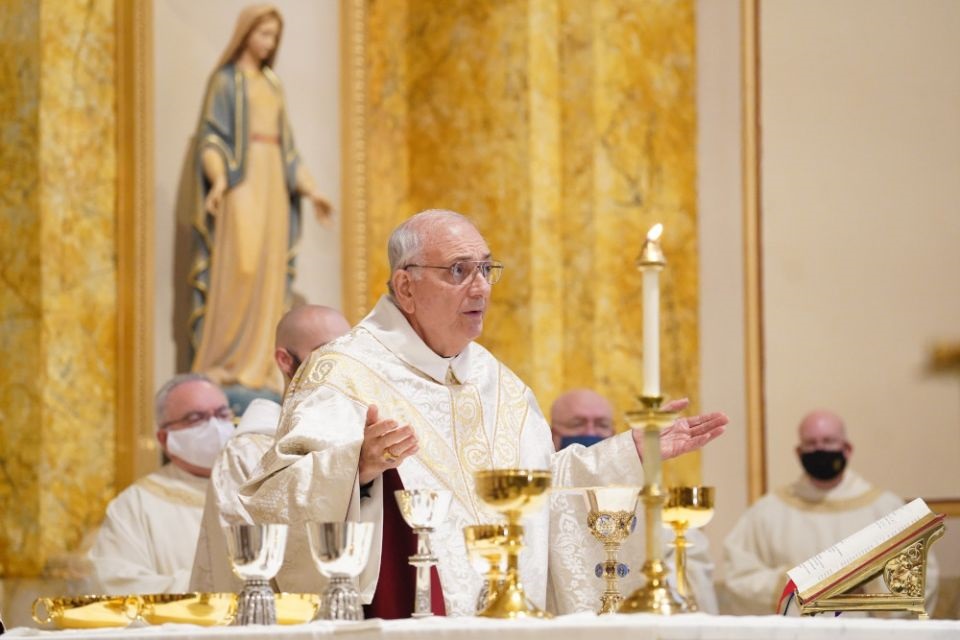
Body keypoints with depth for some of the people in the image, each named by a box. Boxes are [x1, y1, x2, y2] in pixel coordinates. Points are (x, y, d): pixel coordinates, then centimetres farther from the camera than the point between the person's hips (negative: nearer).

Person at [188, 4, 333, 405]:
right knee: (237, 271, -15)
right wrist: (219, 180, -28)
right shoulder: (225, 80, -2)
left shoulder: (271, 84, 19)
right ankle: (221, 366, -12)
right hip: (240, 181, -7)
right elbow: (211, 136, -11)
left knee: (268, 275, 2)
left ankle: (256, 367, 3)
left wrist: (309, 190, 14)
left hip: (272, 182, 7)